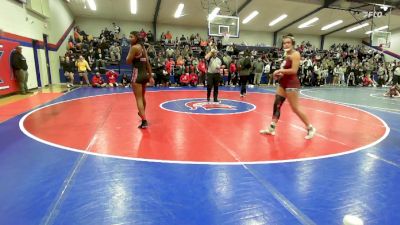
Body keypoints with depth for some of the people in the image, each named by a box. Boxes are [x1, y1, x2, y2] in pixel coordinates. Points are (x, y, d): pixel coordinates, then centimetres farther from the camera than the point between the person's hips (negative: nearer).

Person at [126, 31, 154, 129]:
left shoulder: (134, 47, -11)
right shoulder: (143, 47, 13)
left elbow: (128, 61, -7)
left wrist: (130, 49, 2)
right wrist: (150, 76, 17)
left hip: (137, 75, -8)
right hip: (145, 74, 8)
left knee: (138, 99, -6)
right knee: (142, 97, 25)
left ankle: (144, 121, -10)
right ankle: (142, 113, 46)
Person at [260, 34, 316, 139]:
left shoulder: (295, 54, -12)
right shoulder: (286, 54, 14)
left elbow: (294, 70, -22)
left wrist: (280, 71, -16)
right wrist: (279, 74, 5)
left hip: (292, 84, -9)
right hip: (283, 83, 9)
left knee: (295, 108, -4)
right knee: (276, 105, 7)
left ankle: (310, 128, 12)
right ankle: (271, 128, 14)